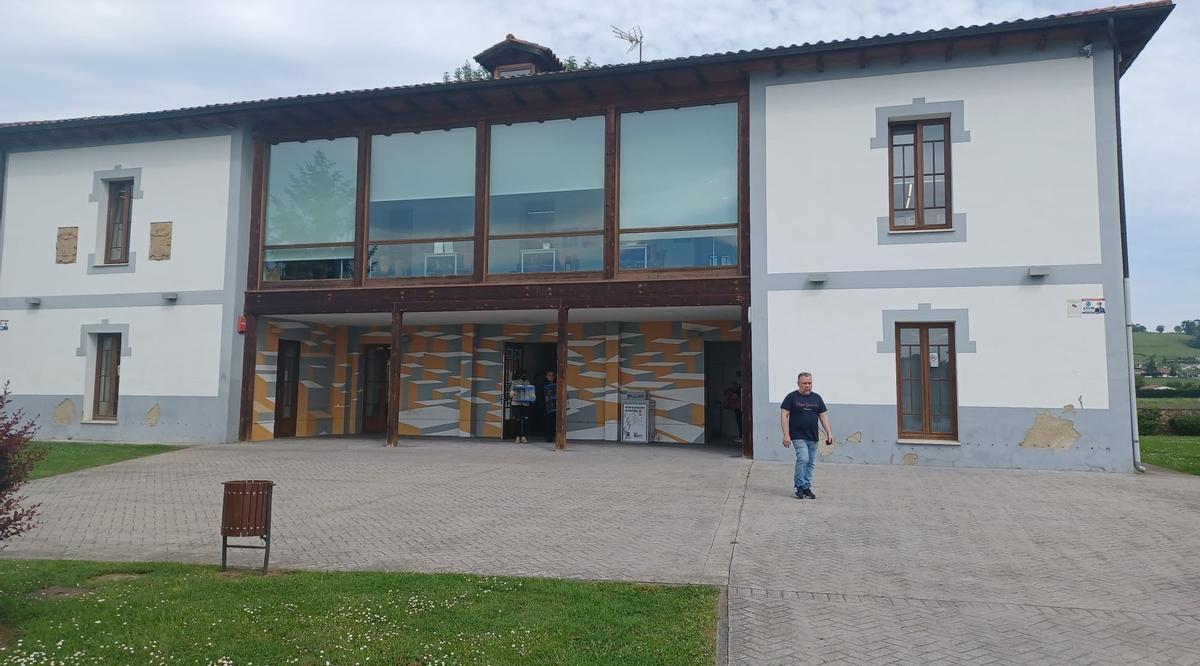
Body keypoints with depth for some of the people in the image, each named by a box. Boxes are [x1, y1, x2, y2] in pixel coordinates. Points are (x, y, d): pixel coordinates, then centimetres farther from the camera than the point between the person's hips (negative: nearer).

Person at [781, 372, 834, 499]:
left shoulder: (817, 398, 12)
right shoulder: (791, 397, -1)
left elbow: (823, 416, 13)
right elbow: (784, 415, -5)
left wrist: (829, 433, 3)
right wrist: (786, 435, -13)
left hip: (813, 437, 5)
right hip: (798, 436, -5)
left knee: (811, 463, 6)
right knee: (803, 459, -17)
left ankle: (807, 488, 15)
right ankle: (800, 487, -4)